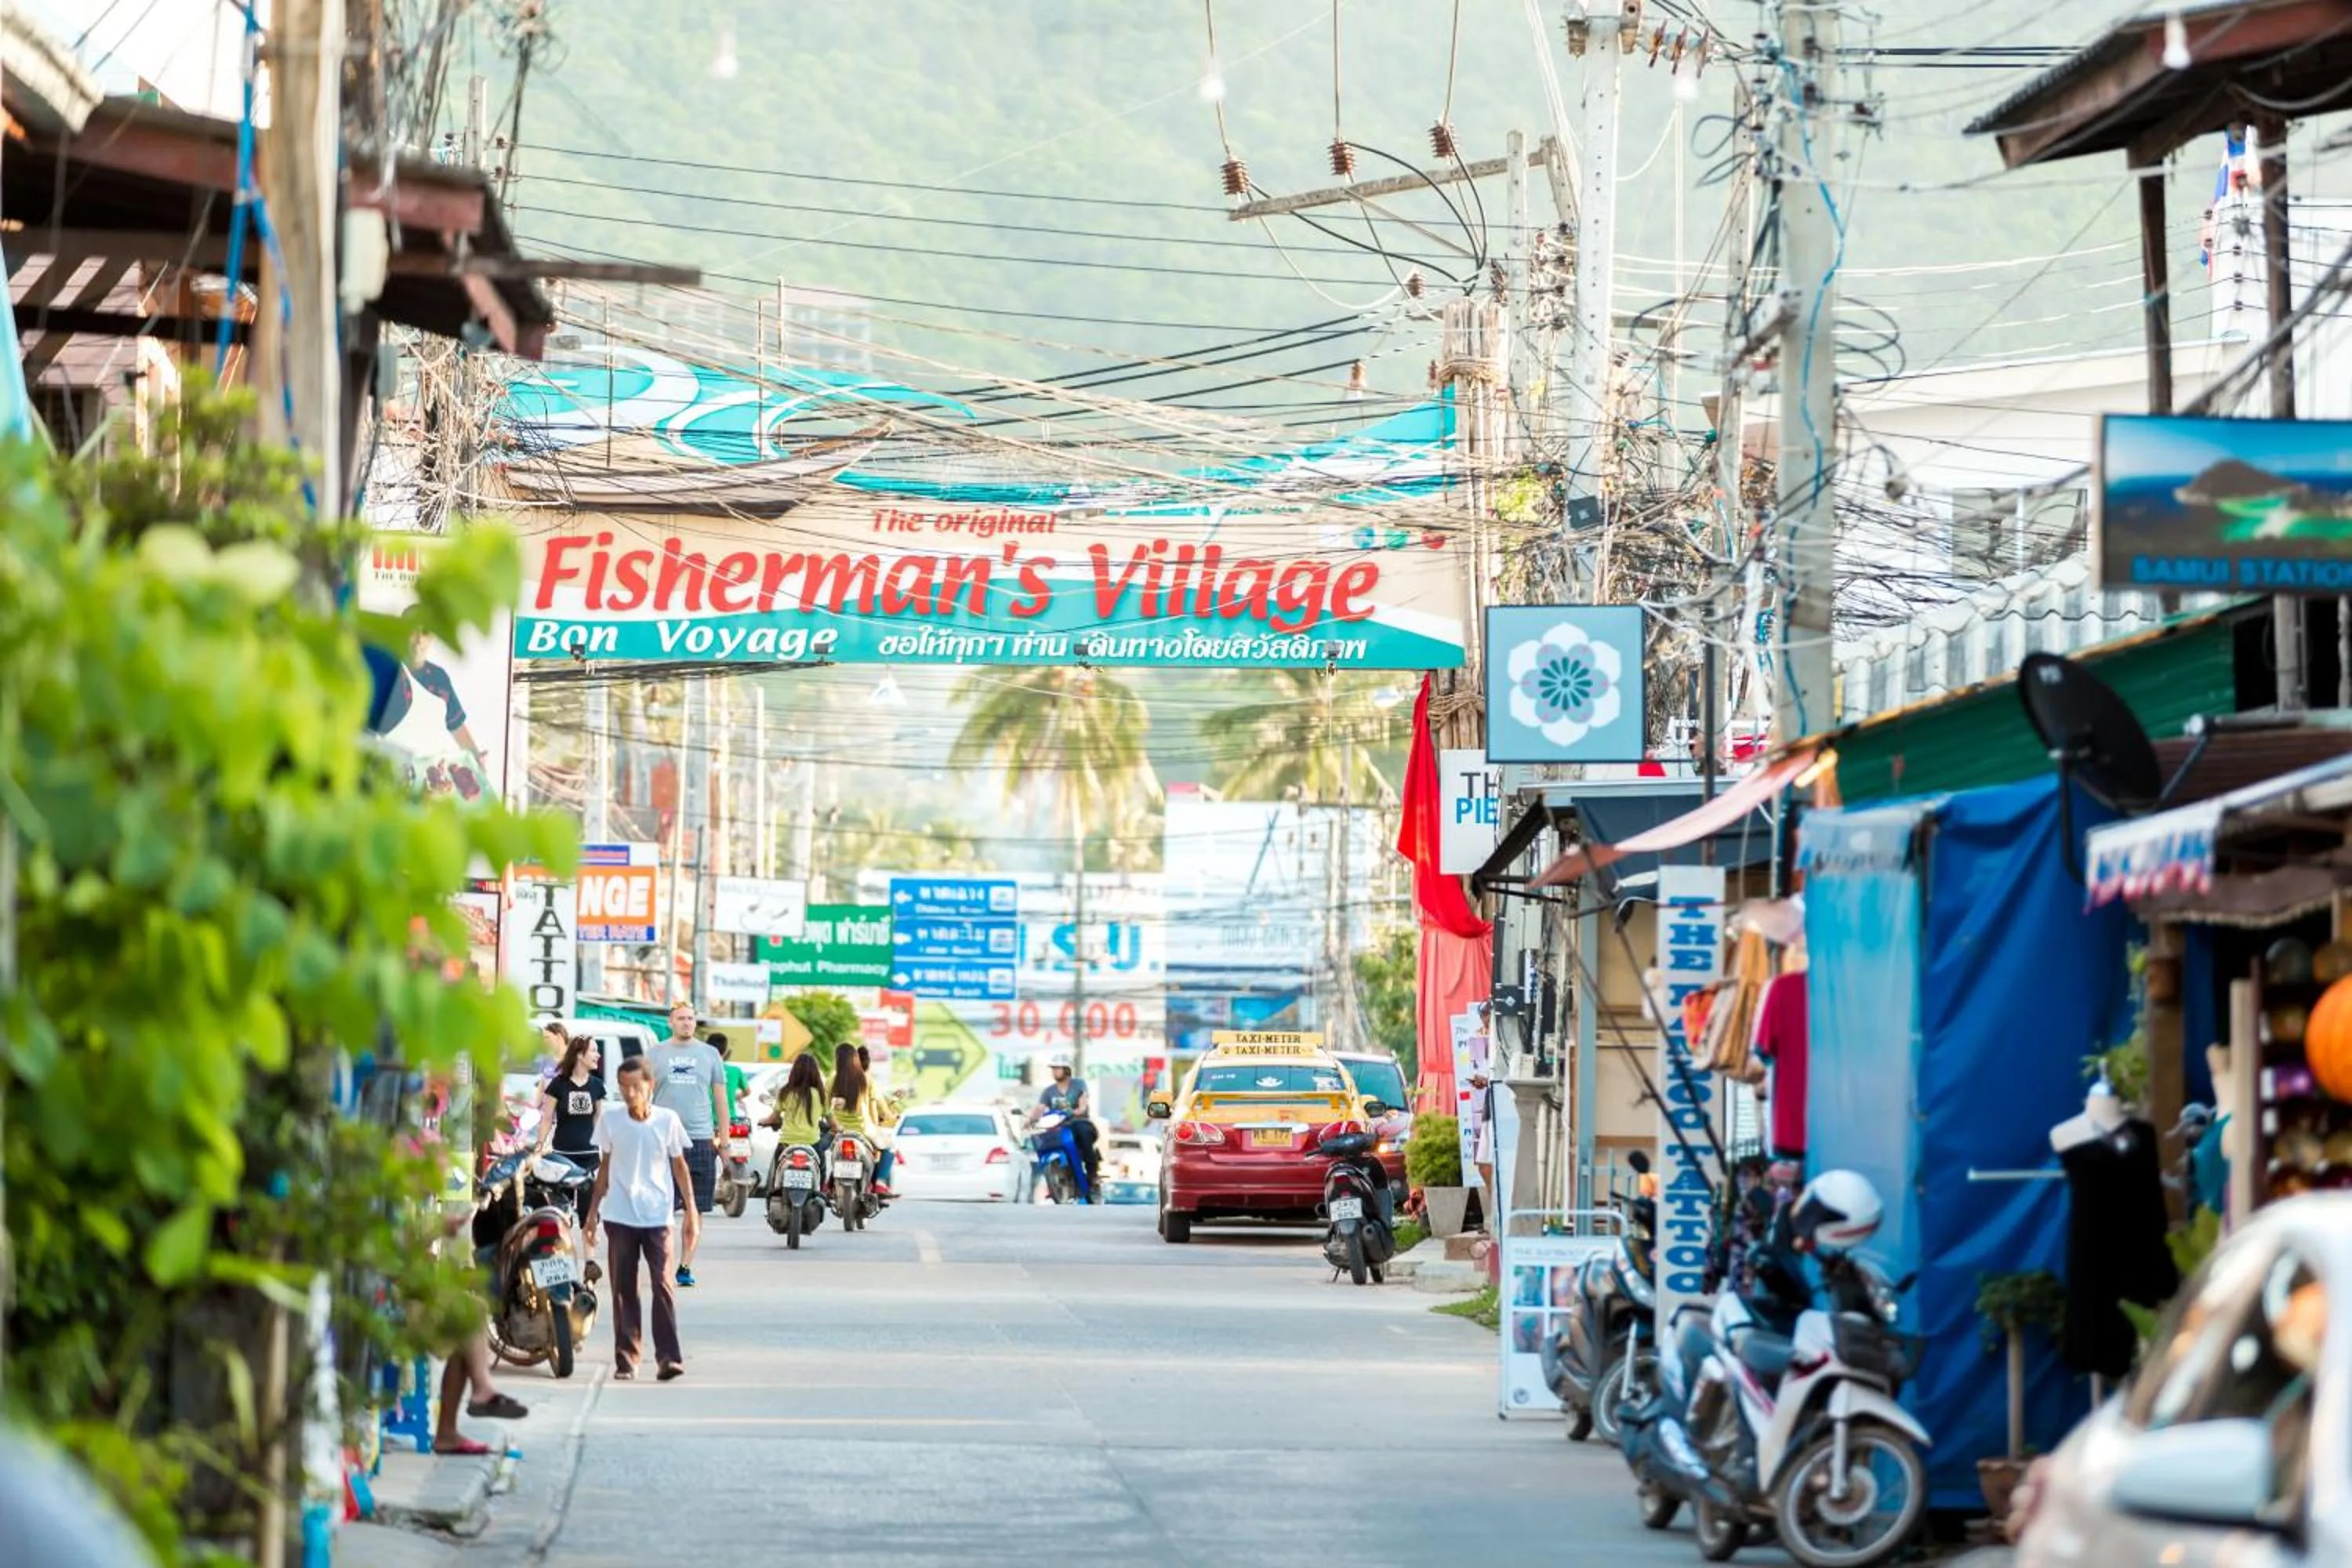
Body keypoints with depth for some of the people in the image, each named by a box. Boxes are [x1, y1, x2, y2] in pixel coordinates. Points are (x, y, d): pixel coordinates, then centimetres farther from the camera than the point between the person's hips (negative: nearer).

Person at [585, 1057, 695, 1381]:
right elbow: (605, 1167, 12)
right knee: (624, 1289, 4)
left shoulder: (667, 1120, -2)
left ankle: (668, 1356, -12)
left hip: (657, 1216, -1)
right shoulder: (610, 1119, 1)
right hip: (619, 1216, 1)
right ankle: (626, 1358, 9)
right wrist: (593, 1212, 13)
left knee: (663, 1284, -11)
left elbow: (679, 1165, 8)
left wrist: (691, 1211, 5)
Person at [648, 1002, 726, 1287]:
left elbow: (720, 1098, 14)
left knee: (695, 1210, 2)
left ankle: (685, 1266, 9)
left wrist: (723, 1138, 8)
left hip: (701, 1141, 1)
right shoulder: (655, 1055, 8)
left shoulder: (709, 1054, 11)